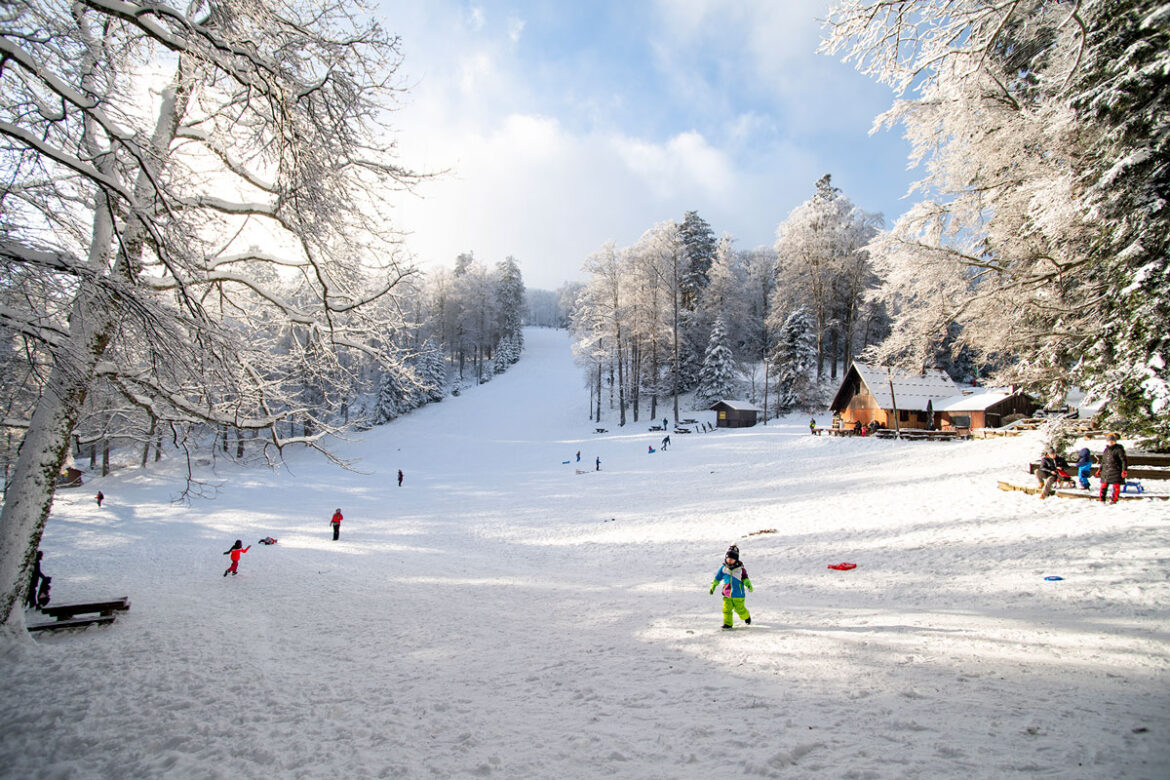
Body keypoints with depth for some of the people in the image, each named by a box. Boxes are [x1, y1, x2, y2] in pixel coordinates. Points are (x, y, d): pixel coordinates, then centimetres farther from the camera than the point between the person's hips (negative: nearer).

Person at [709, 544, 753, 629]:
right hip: (727, 595, 2)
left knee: (740, 609, 10)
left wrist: (749, 585, -12)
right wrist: (713, 587, 14)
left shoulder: (740, 569, -5)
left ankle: (747, 617, 38)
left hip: (738, 595, -2)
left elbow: (745, 579, 4)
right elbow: (717, 578, 12)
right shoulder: (723, 568, 2)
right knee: (726, 609, -7)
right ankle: (727, 623, 4)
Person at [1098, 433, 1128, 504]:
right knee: (1104, 486, 4)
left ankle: (1114, 500, 7)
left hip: (1116, 471, -5)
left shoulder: (1119, 449, -5)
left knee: (1116, 486, -1)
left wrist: (1124, 470, -17)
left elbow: (1124, 460, -9)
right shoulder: (1106, 450, 14)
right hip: (1106, 471, 5)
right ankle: (1102, 500, 11)